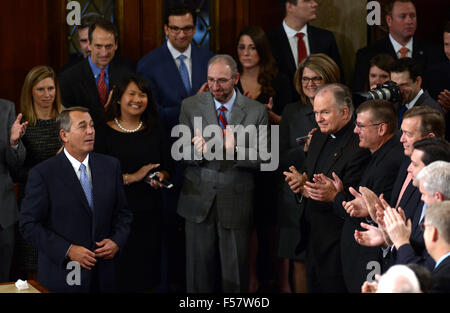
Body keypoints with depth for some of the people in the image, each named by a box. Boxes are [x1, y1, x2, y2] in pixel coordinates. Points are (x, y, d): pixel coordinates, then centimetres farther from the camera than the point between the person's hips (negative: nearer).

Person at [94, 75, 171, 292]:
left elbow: (167, 167, 15)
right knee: (120, 275, -4)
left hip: (150, 213, 4)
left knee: (147, 275, 4)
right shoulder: (105, 133, -4)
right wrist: (132, 177, -15)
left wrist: (161, 176, -7)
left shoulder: (155, 130, 10)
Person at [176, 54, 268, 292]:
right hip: (199, 201, 1)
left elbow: (261, 159, -4)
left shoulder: (256, 111, 0)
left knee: (236, 277, 5)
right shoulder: (190, 106, 4)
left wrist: (235, 150, -24)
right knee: (199, 271, 7)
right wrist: (197, 151, -22)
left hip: (237, 204, -1)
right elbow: (181, 154, 1)